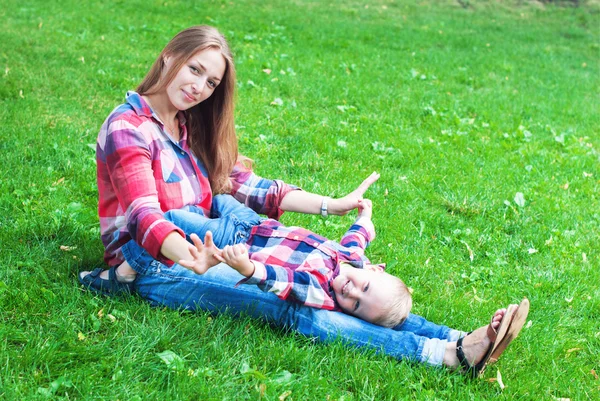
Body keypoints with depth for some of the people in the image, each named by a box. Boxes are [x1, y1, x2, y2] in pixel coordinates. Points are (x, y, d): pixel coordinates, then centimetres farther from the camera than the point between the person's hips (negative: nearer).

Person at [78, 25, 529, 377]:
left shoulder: (189, 127, 14)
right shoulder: (128, 128, -12)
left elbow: (246, 184, 8)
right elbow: (146, 219, -26)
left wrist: (333, 205, -1)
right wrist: (198, 262, -46)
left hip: (202, 249, 7)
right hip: (150, 266, -7)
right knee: (289, 303, -26)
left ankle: (459, 342, -26)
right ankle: (451, 354, -37)